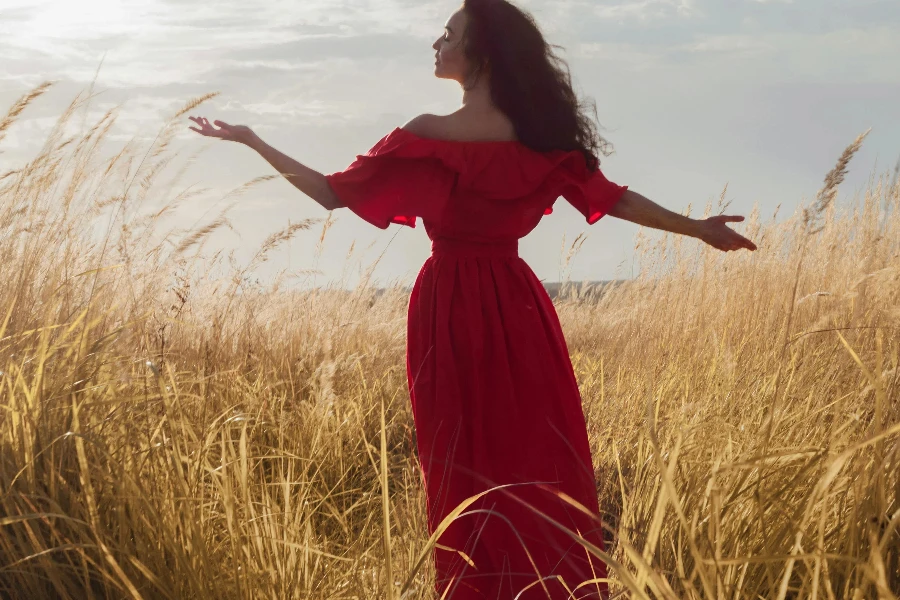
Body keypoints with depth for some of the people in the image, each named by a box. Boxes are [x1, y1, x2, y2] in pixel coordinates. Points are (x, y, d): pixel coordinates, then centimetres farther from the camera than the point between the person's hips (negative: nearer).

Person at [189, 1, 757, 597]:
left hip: (450, 309, -3)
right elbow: (615, 198, 6)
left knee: (466, 463, 7)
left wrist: (251, 140, 4)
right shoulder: (543, 136, -1)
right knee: (542, 456, 12)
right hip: (518, 307, 3)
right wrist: (698, 226, 20)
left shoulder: (427, 136, -11)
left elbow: (333, 192, -7)